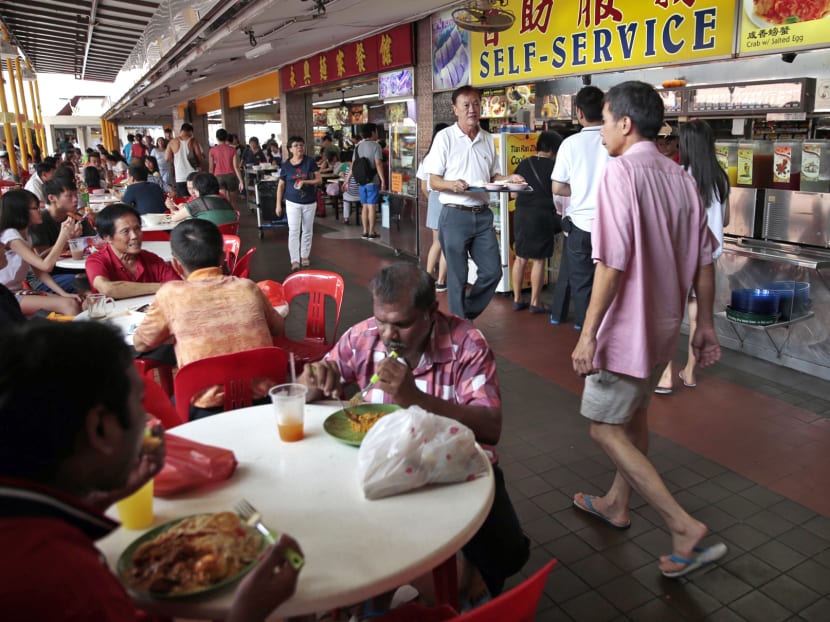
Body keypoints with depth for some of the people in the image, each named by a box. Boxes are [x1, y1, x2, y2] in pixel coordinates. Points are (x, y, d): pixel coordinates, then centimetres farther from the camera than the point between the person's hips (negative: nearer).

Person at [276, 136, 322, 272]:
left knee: (307, 230, 12)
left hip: (309, 202, 1)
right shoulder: (286, 165, -3)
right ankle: (295, 261, -6)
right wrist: (278, 204, 1)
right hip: (292, 203, -1)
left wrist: (305, 182, -21)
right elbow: (281, 185, 3)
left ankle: (305, 256, 28)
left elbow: (319, 180, -5)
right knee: (293, 231, -7)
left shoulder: (310, 162, -4)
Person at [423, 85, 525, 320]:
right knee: (457, 277, 3)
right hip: (455, 215, -5)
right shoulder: (444, 137, -4)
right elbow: (434, 181, -6)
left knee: (492, 271, 5)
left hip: (483, 215, 5)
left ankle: (467, 314, 26)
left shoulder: (488, 139, 11)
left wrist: (509, 178, -3)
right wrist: (451, 185, -26)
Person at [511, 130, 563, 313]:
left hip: (521, 214, 5)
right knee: (539, 260, 4)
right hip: (542, 215, -5)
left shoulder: (524, 164, 6)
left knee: (520, 257, 13)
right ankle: (535, 302, 11)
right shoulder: (553, 166, -7)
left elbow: (514, 194, 9)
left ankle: (517, 299, 19)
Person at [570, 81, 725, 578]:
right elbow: (704, 260, 7)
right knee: (634, 415, 21)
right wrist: (705, 324, 14)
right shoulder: (680, 177, 6)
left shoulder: (622, 171, -17)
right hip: (663, 324, 9)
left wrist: (588, 333, -19)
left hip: (628, 326, -8)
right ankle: (617, 504, 39)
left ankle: (686, 528, 2)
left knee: (606, 429, 3)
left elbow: (612, 263, -23)